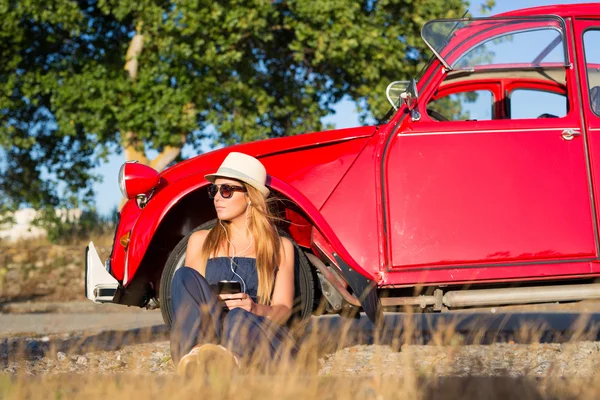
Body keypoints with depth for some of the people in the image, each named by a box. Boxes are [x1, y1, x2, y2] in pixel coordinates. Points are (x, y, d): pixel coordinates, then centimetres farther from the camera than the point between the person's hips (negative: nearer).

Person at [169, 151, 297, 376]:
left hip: (260, 337, -1)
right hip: (206, 335, 1)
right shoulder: (200, 241, 22)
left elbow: (283, 309, 8)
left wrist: (254, 309, -16)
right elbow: (190, 291, 12)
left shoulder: (280, 247, 18)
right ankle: (197, 353, -52)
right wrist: (211, 304, -13)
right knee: (185, 276, -27)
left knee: (239, 317, -37)